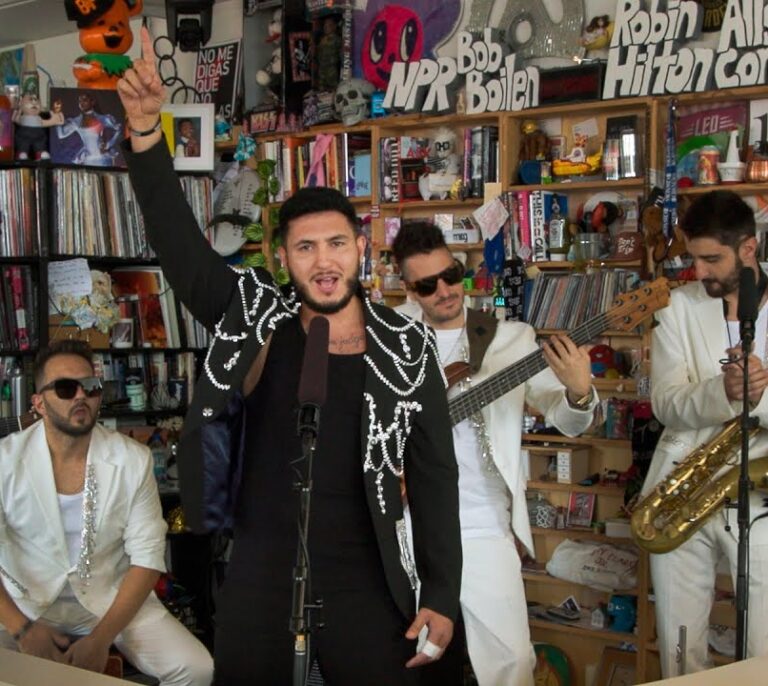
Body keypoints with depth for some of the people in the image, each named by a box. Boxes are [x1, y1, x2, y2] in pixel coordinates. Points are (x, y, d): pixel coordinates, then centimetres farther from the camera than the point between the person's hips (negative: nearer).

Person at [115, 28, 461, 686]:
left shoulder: (407, 348, -3)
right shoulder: (252, 317, -2)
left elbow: (435, 473, -1)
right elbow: (177, 241, -11)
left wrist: (441, 597, -3)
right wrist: (145, 127, -24)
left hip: (364, 585, 0)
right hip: (259, 578, 1)